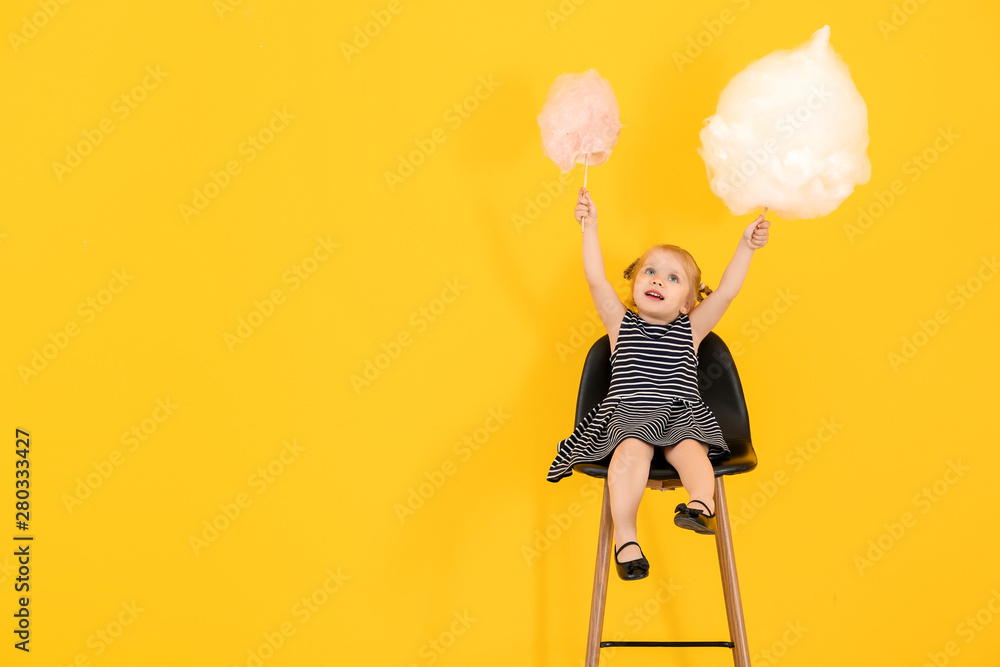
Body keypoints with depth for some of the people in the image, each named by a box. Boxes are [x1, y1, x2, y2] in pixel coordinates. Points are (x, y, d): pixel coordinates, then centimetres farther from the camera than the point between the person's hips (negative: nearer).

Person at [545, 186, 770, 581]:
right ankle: (625, 538, -39)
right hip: (629, 413, -2)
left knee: (689, 449, -31)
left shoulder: (691, 329, 16)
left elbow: (726, 292, 6)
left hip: (682, 415, 2)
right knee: (633, 449, -33)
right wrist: (590, 228, 0)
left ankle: (700, 503, -54)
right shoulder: (621, 324, 15)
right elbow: (596, 280, 5)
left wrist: (746, 246, -1)